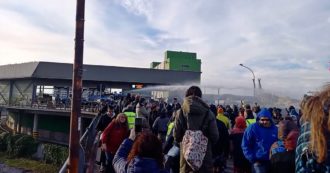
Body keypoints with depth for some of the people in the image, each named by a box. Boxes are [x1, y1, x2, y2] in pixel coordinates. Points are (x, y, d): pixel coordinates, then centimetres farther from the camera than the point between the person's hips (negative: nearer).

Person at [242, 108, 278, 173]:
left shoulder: (275, 129, 2)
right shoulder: (252, 128, -12)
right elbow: (245, 145, -9)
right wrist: (252, 159, -12)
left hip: (272, 162, 5)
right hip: (259, 162, -5)